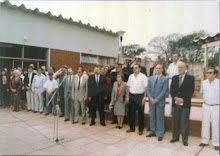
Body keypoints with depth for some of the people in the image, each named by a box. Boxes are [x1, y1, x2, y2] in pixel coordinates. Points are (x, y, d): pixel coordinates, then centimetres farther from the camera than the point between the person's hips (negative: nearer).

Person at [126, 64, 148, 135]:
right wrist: (127, 97, 7)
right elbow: (128, 87, 10)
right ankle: (132, 128, 26)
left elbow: (146, 88, -8)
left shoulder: (143, 76, -5)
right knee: (131, 112, 10)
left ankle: (141, 129, 19)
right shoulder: (131, 76, 9)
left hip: (140, 96, -4)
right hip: (131, 96, 5)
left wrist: (144, 98, -13)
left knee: (140, 113, 5)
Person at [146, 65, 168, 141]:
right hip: (151, 101, 4)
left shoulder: (165, 79, -2)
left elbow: (164, 91, -9)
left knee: (160, 118, 2)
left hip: (160, 101, -4)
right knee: (152, 117, 12)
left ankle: (160, 134, 13)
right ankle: (152, 132, 26)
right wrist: (151, 98, -6)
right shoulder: (151, 78, 10)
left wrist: (157, 99, -14)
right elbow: (148, 89, 7)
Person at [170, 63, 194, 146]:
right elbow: (172, 90, 6)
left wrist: (183, 99, -14)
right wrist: (176, 98, -10)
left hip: (185, 104, -3)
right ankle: (175, 137, 22)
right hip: (175, 103, 3)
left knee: (185, 122, 1)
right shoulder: (174, 78, 11)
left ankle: (185, 139, 14)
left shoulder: (190, 78, 0)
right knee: (175, 121, 8)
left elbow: (191, 91, -6)